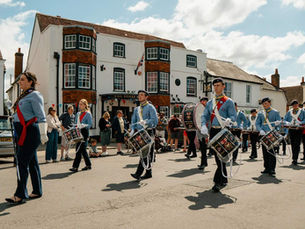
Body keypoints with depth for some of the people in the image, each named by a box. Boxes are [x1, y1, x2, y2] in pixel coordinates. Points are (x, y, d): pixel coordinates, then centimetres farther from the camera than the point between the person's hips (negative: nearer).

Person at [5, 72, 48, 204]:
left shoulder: (34, 95, -9)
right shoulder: (24, 96, 20)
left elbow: (41, 116, -16)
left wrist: (43, 134, -22)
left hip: (30, 133, -9)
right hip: (24, 133, 9)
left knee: (22, 162, -8)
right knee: (32, 163, 12)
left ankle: (20, 195, -2)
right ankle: (37, 191, 20)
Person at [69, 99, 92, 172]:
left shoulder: (88, 114, -3)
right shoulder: (78, 114, 18)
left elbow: (90, 124, -9)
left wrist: (83, 125, -25)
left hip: (84, 133, -7)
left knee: (79, 149, -11)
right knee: (82, 149, 10)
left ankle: (75, 167, -8)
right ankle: (88, 165, 21)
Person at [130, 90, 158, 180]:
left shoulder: (150, 107, -1)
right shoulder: (136, 109, 18)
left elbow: (155, 120, -12)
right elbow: (133, 121, 15)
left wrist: (146, 122, -28)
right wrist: (133, 130, -3)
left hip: (148, 132, -6)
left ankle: (138, 173, -12)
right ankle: (148, 173, 18)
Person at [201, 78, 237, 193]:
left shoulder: (228, 101, 1)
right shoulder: (210, 103, 16)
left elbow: (233, 116, -6)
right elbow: (205, 116, 11)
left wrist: (228, 120, -29)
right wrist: (204, 126, -9)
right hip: (213, 131, 5)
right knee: (217, 157, 11)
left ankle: (218, 181, 0)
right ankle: (223, 180, 27)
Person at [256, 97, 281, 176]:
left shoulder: (275, 112, 6)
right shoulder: (260, 113, 13)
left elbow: (279, 122, 2)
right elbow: (257, 123, 8)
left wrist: (277, 122, -21)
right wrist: (260, 130, -9)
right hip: (264, 135, 3)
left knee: (271, 152, -7)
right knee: (265, 152, 7)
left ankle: (272, 170, -2)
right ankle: (267, 168, 17)